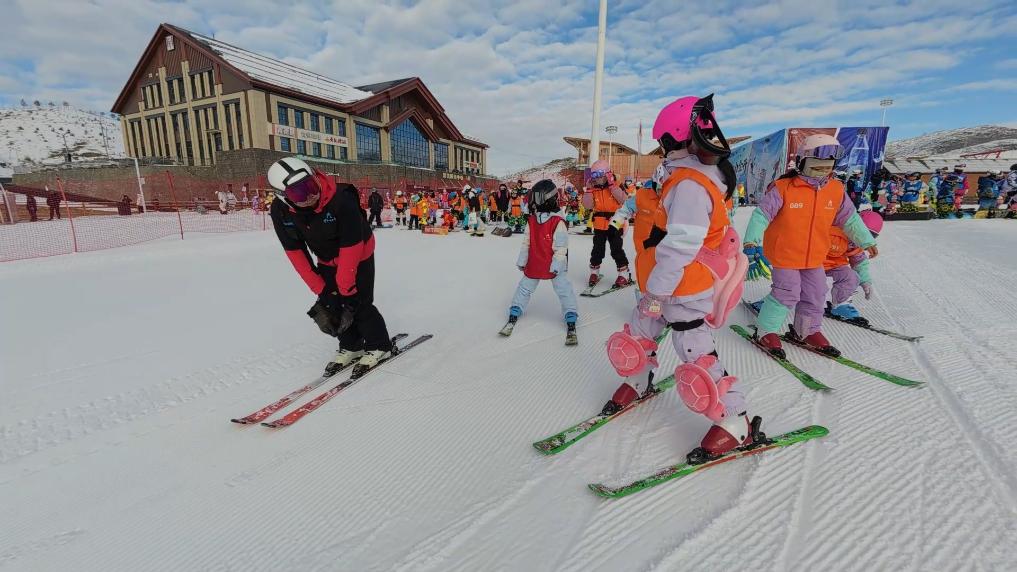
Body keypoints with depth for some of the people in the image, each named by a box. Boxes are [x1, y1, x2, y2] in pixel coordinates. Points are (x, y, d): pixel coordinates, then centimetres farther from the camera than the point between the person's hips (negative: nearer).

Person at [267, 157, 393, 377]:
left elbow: (351, 248, -29)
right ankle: (350, 346, 26)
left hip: (359, 255, -5)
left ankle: (379, 347, 14)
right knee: (331, 305, 5)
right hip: (327, 260, 5)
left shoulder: (341, 200, -36)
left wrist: (345, 289, -23)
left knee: (358, 304, -7)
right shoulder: (280, 211, -20)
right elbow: (295, 252, -11)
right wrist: (320, 288, -13)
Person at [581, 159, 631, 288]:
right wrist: (589, 189, -12)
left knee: (617, 250, -1)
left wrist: (612, 185, -22)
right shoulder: (594, 189, 3)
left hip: (614, 224, -3)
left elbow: (624, 200, -21)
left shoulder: (616, 186, -6)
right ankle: (594, 272, 24)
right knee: (597, 250, 10)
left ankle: (624, 274, 9)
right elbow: (588, 205, -6)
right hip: (599, 225, 3)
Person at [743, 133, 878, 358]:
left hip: (815, 257, 6)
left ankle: (808, 331, 32)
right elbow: (761, 214, -18)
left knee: (816, 295, 13)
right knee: (787, 293, -5)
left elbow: (849, 218, 13)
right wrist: (751, 241, -28)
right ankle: (767, 331, 11)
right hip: (785, 254, -6)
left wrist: (866, 241, 19)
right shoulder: (783, 188, -17)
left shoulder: (836, 190, 1)